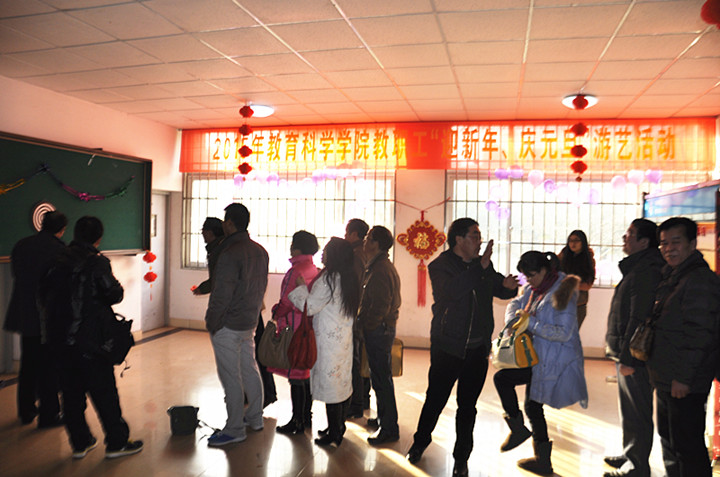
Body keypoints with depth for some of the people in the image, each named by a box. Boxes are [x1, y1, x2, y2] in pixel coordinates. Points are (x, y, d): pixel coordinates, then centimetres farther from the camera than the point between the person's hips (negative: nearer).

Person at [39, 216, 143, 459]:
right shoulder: (96, 262, -13)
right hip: (88, 337, -6)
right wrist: (118, 288, 7)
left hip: (58, 337, 6)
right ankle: (116, 442, 12)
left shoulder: (57, 260, 4)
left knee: (72, 390, 15)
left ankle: (80, 442, 24)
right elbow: (114, 295, -13)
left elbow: (44, 293, 9)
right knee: (104, 391, 3)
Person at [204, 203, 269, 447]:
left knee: (231, 377, 1)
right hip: (251, 322, 9)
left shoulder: (230, 253, -21)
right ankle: (255, 417, 31)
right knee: (250, 369, 18)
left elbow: (222, 294, -21)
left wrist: (211, 323, -10)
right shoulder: (260, 251, 6)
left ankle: (235, 429, 11)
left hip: (228, 326, -8)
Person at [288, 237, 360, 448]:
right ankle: (339, 427, 29)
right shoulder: (350, 278, 7)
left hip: (329, 340, -9)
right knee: (342, 382, 16)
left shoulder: (329, 279, -18)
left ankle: (334, 435, 10)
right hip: (344, 338, 9)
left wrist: (300, 286, -1)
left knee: (329, 383, 1)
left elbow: (309, 307, -15)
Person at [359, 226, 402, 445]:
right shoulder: (384, 266, 15)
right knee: (380, 376, 19)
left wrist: (365, 325, -14)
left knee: (381, 378, -3)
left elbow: (380, 306, -25)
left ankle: (389, 428, 5)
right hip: (383, 328, 11)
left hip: (378, 330, -11)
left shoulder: (380, 270, -19)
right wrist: (365, 322, 18)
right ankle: (383, 419, 31)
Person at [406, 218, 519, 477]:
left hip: (477, 349, 4)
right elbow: (451, 290, -27)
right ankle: (421, 441, 34)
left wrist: (507, 285, -4)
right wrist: (480, 267, -27)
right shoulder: (440, 265, -7)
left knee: (467, 406, 10)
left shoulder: (483, 265, 8)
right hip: (447, 348, -4)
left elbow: (499, 290, 20)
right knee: (435, 399, 7)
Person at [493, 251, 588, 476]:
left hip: (554, 361, -9)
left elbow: (564, 333, -23)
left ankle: (518, 428, 10)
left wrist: (531, 323, -22)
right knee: (533, 405, 15)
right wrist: (514, 320, -4)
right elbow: (516, 304, 17)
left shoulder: (561, 292, -19)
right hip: (540, 357, 9)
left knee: (502, 378, -9)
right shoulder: (536, 289, 6)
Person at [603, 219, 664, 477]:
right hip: (626, 352, 11)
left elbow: (638, 319, -24)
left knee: (637, 414, 1)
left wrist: (627, 358, -23)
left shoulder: (646, 271, -19)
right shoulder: (636, 268, 15)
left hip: (635, 356, -11)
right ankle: (629, 455, 35)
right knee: (630, 410, 21)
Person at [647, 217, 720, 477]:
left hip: (685, 385, -10)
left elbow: (699, 334, -22)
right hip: (666, 380, 10)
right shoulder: (670, 278, 14)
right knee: (669, 440, 22)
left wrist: (683, 377, -21)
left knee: (687, 446, -2)